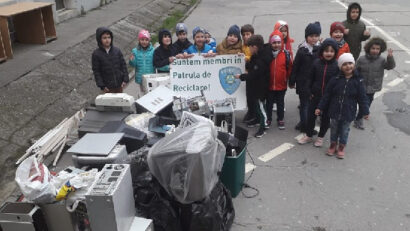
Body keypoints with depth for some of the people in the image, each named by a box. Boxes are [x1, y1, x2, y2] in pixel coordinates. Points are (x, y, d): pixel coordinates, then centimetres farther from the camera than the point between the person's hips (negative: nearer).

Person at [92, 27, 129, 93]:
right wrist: (102, 86, -10)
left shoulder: (117, 51, -2)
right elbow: (96, 71, -5)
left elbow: (123, 65, 3)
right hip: (108, 87, -2)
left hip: (119, 84, 3)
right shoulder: (96, 54, -8)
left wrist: (125, 79, -4)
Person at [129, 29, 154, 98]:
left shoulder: (153, 51, -5)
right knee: (141, 97, 8)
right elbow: (134, 65, -1)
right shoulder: (135, 51, -1)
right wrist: (131, 61, -23)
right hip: (140, 79, 1)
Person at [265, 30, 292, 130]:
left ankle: (280, 119, 29)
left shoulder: (286, 54, -8)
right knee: (269, 102, 14)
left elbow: (289, 68, 0)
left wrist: (287, 78, 2)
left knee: (280, 103, 14)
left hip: (281, 84, 0)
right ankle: (268, 119, 30)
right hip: (269, 84, 0)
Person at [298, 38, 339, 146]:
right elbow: (310, 78, 3)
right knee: (311, 115, 11)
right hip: (315, 96, 2)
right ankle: (308, 135, 31)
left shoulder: (337, 65, -11)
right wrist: (310, 92, 0)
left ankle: (320, 137, 32)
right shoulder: (316, 63, -4)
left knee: (325, 118, 12)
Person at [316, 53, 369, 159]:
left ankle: (341, 147, 34)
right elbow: (327, 95, -3)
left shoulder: (358, 81, -9)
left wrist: (365, 111, -3)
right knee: (334, 129, 17)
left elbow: (362, 98, -3)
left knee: (344, 130, 14)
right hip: (335, 110, 1)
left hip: (348, 112, -1)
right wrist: (320, 107, -2)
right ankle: (333, 145, 38)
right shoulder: (335, 79, -9)